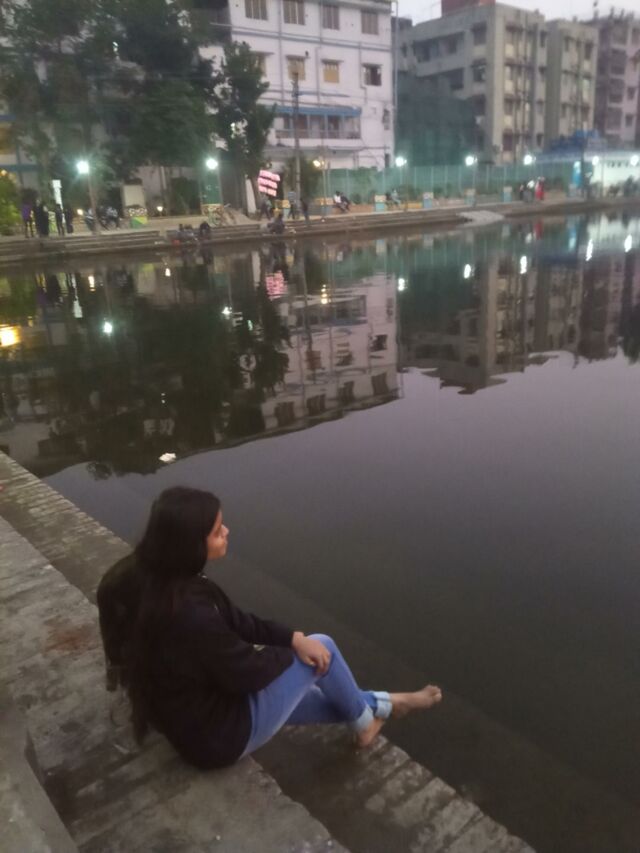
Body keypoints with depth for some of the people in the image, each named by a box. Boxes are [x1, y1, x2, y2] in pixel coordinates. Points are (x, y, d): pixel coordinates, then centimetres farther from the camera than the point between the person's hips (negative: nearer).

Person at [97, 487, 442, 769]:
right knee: (321, 648, -1)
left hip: (193, 713, 8)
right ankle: (363, 719, 25)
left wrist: (294, 638, -8)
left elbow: (231, 621, 1)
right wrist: (293, 649, -3)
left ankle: (380, 705, 43)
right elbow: (244, 671, -22)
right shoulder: (187, 610, -37)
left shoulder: (146, 579, -8)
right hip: (219, 734, -8)